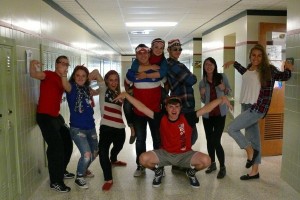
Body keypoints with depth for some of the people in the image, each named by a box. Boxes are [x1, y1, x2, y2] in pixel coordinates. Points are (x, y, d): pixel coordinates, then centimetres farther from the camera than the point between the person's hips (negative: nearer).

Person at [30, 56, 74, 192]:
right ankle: (55, 182, 4)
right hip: (45, 116, -9)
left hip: (56, 116, 9)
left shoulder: (62, 80, 17)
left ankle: (61, 171, 36)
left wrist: (64, 76, -7)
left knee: (67, 143, 18)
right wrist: (33, 65, -46)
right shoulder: (49, 75, -9)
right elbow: (34, 75, -27)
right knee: (56, 147, -9)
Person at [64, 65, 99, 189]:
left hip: (91, 127, 7)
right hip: (77, 128, -7)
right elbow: (65, 84, -28)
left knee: (95, 152, 20)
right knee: (86, 154, -18)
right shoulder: (72, 87, -10)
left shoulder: (87, 89, 7)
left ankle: (84, 169, 48)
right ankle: (79, 178, 9)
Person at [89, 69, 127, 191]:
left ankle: (113, 160, 61)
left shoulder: (119, 94, 17)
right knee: (103, 151, -21)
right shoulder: (103, 89, 1)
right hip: (106, 127, -6)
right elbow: (96, 72, -10)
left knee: (118, 147, 28)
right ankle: (108, 179, -9)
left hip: (120, 128, 6)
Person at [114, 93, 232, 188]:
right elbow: (142, 108, -15)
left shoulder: (187, 118, -14)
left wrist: (221, 99, -35)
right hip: (165, 154, 1)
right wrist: (126, 95, -21)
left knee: (206, 160, -26)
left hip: (185, 155, 0)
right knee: (143, 158, -23)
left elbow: (206, 109, -21)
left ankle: (191, 172, 11)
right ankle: (158, 171, 12)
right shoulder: (161, 118, -13)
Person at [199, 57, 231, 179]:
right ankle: (212, 164, 27)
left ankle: (222, 167, 4)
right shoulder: (202, 82, 3)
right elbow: (203, 101, 10)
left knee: (216, 141, -10)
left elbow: (229, 91, 8)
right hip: (207, 114, 4)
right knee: (209, 140, 12)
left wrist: (224, 89, -15)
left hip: (220, 113, -3)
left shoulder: (222, 77, -4)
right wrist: (202, 94, -12)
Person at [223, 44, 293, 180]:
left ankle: (250, 151, 8)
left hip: (257, 108, -7)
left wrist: (288, 69, -15)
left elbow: (283, 76, 3)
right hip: (246, 107, 7)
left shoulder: (268, 69, -8)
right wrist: (234, 63, 38)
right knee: (252, 139, 11)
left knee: (231, 129, -13)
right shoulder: (249, 68, 10)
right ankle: (254, 171, 19)